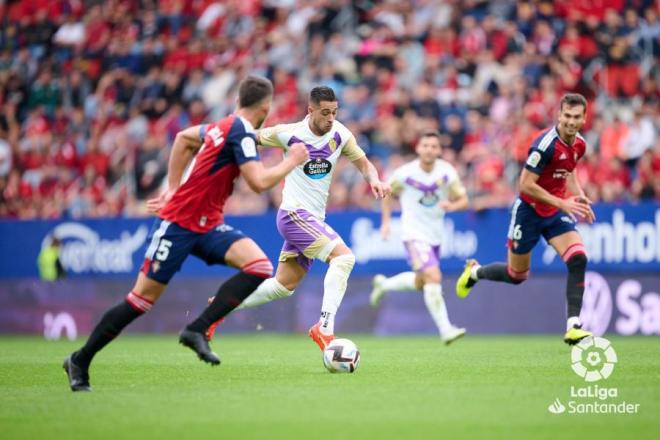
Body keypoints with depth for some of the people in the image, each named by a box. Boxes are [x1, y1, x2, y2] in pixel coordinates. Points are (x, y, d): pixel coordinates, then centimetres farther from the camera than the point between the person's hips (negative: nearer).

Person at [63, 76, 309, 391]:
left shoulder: (225, 126, 10)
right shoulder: (241, 132, -16)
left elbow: (183, 137, 26)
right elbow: (259, 182, -25)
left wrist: (174, 187, 24)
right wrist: (291, 161, -10)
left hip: (207, 224, 9)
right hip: (178, 223, -9)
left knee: (259, 267, -14)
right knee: (143, 298, -3)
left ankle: (197, 330, -13)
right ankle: (80, 361, 11)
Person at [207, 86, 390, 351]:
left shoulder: (340, 134, 0)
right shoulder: (289, 134, -13)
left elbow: (363, 163, 10)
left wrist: (374, 180, -9)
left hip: (314, 219, 7)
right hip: (295, 213, -7)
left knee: (284, 286, 15)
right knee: (343, 256, -25)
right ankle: (325, 327, -28)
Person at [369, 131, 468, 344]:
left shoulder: (447, 172, -6)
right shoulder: (405, 173, -12)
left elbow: (463, 200, -2)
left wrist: (452, 205, -24)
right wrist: (386, 221, 2)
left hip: (435, 235, 5)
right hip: (414, 234, -5)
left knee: (420, 283, 20)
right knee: (433, 278, -21)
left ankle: (383, 284, 46)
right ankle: (445, 329, -20)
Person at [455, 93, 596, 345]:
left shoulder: (579, 145, -2)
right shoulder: (546, 144, -26)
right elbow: (526, 185, -26)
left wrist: (579, 197, 3)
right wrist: (562, 203, -28)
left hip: (556, 212, 6)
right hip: (529, 211, -6)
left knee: (578, 260, -18)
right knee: (517, 275, 10)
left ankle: (573, 327, -17)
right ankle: (474, 272, 42)